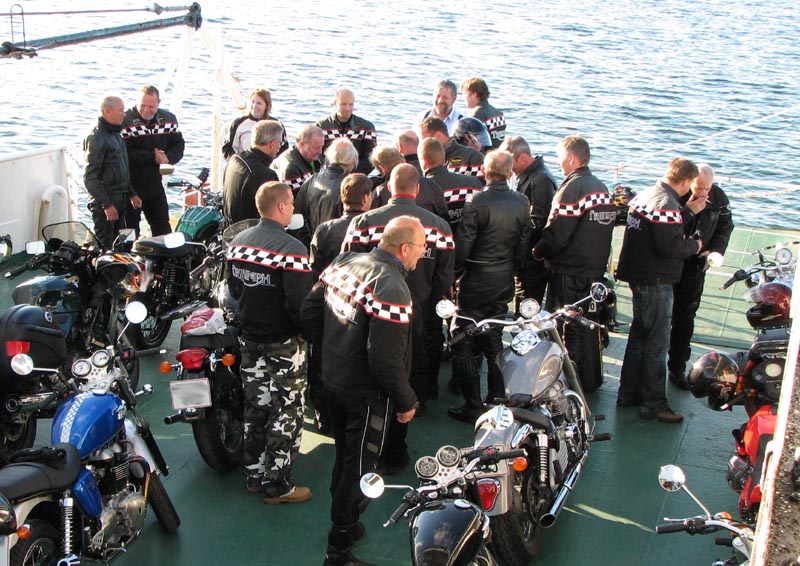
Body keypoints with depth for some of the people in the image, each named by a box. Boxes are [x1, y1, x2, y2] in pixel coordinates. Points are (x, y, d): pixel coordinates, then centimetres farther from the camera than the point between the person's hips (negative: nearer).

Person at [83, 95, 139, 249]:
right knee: (105, 246, -8)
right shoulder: (96, 138, -15)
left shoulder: (116, 135, 16)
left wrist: (132, 194, 21)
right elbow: (90, 177, -19)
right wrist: (106, 204, -22)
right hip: (104, 201, -9)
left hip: (120, 199, 9)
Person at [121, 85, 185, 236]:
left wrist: (168, 158, -15)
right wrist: (152, 157, -21)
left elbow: (178, 145, 6)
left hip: (155, 183, 5)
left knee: (162, 228, 16)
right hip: (131, 186, -5)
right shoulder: (125, 120, -15)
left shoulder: (169, 119, 4)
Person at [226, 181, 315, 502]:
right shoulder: (290, 249, -23)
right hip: (284, 343, -7)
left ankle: (254, 475, 30)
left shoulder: (237, 243, 1)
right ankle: (277, 485, 12)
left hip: (249, 339, 7)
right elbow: (300, 302, -25)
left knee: (255, 407, 18)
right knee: (286, 414, 5)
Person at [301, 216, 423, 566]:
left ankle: (343, 524, 42)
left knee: (344, 456, 24)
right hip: (366, 394, -8)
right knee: (359, 470, 7)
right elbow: (386, 360, -28)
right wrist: (406, 402, -14)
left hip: (333, 380, 8)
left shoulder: (343, 263, -2)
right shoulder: (391, 289, -27)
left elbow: (310, 311, 7)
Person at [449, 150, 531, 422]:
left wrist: (455, 274, -2)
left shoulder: (478, 202, -19)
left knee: (465, 344, 4)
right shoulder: (522, 203, -1)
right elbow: (523, 245, 6)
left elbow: (462, 244, -16)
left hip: (476, 283, -6)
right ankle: (498, 399, 27)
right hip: (505, 283, 6)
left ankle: (473, 405, 5)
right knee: (494, 341, 20)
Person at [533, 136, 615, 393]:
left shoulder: (571, 189, -18)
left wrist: (537, 253, -6)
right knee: (590, 325, 17)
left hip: (570, 273, -9)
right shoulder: (602, 188, 10)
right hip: (596, 270, 9)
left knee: (569, 329, 0)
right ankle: (591, 380, 28)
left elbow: (555, 235, -22)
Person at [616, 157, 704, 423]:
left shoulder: (645, 195, 9)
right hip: (656, 282, -10)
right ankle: (653, 404, 5)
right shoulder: (666, 205, -20)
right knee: (657, 343, -2)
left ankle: (628, 393, 28)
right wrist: (694, 245, -9)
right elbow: (670, 247, -28)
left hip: (637, 275, 10)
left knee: (639, 334, 19)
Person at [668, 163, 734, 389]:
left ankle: (677, 368, 17)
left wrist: (715, 250, -6)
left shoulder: (719, 198, -5)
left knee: (685, 317, 8)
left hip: (695, 266, 3)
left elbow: (725, 226, 8)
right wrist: (688, 210, -31)